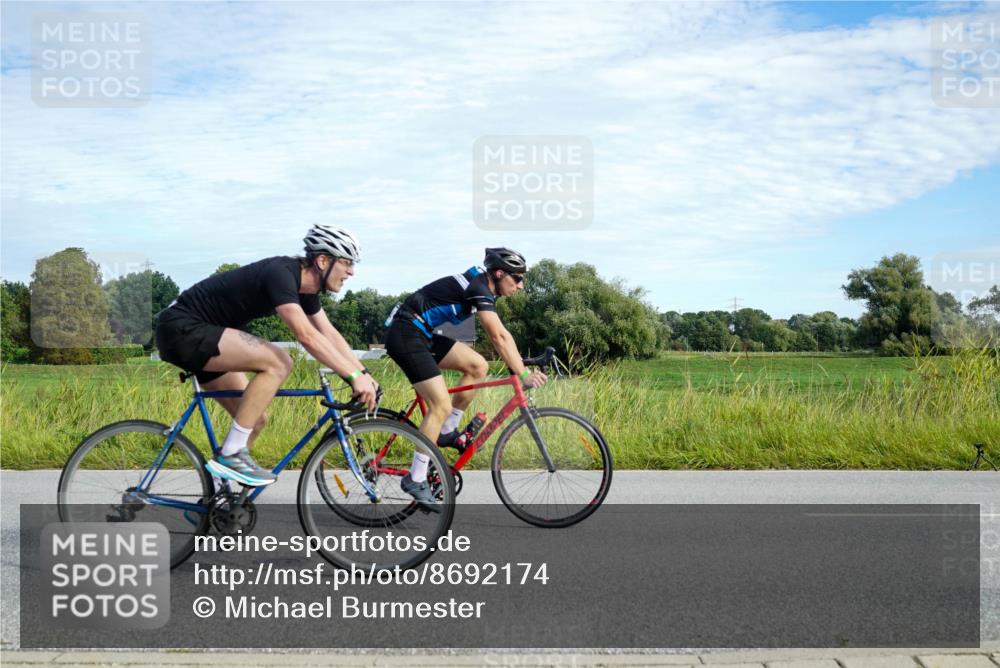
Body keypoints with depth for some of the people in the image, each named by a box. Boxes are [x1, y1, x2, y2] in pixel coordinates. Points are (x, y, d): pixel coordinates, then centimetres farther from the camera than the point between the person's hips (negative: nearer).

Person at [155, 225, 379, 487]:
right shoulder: (280, 273, -25)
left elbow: (330, 335, 8)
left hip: (201, 337, 10)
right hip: (182, 328, -10)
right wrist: (354, 376, -34)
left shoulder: (305, 287, 5)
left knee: (256, 418, 6)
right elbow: (306, 336, -34)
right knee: (278, 362, -24)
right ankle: (230, 454, -17)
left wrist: (364, 374, -1)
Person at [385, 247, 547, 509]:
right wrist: (523, 374, -23)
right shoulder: (478, 288, -17)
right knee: (441, 405, -13)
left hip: (422, 335, 10)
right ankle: (416, 479, -5)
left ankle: (447, 432, 13)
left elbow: (498, 336, 13)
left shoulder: (482, 286, 12)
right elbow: (500, 336, -25)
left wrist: (520, 366, 6)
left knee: (478, 366, 4)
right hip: (405, 334, -10)